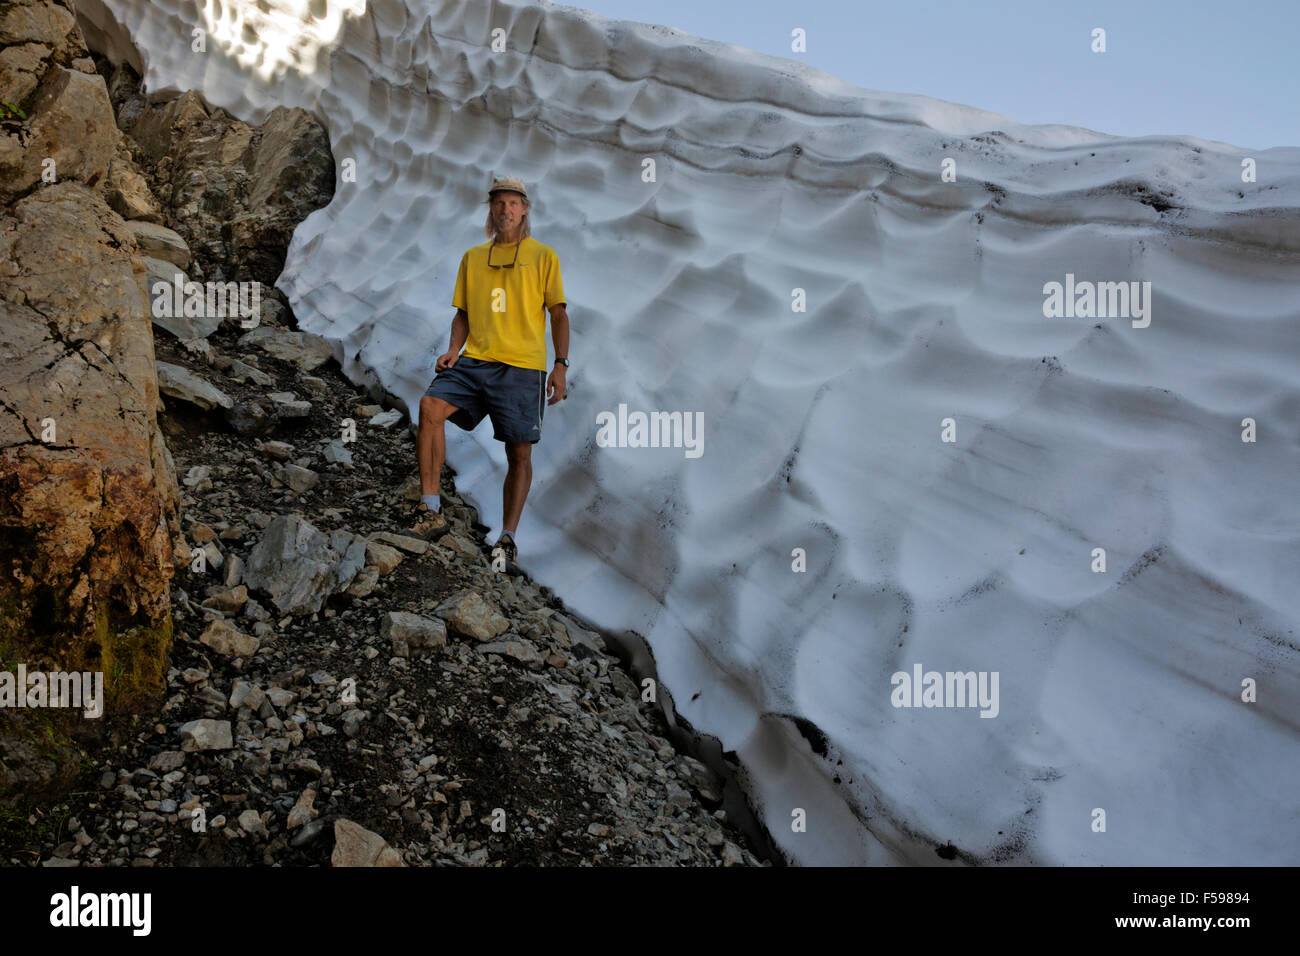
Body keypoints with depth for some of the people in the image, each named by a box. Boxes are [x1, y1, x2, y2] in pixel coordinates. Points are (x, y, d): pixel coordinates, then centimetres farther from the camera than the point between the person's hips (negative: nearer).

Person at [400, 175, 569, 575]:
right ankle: (430, 511, -19)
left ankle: (507, 539, 5)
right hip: (475, 361, 2)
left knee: (519, 453, -3)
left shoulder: (543, 256, 9)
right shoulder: (472, 258, 19)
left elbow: (558, 314, 7)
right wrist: (454, 349, 2)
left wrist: (561, 366, -2)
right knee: (430, 407, -22)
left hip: (522, 366, -2)